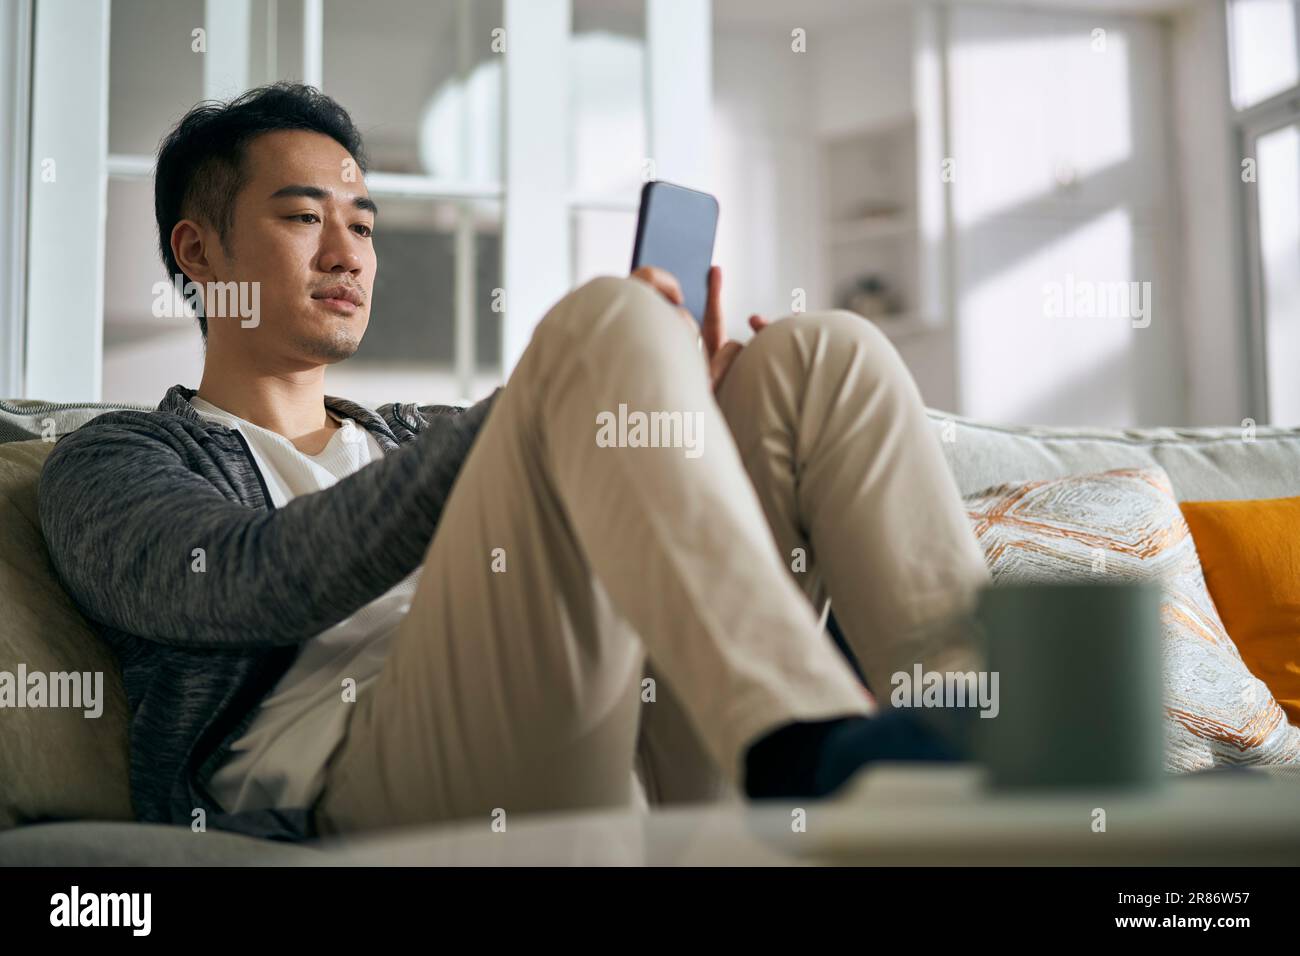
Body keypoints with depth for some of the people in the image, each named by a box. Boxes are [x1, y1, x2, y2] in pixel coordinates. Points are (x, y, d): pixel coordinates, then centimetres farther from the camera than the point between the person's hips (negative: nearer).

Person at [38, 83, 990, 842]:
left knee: (820, 352, -8)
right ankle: (812, 743, -47)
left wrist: (671, 407, 7)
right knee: (608, 318, -23)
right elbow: (267, 583, -6)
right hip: (381, 780, -5)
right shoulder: (109, 462, 18)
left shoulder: (425, 434, 37)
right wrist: (544, 389, -11)